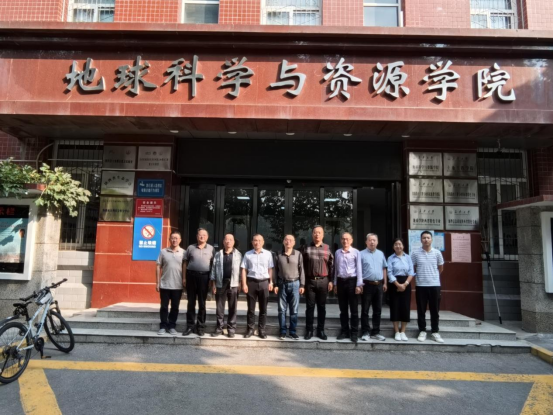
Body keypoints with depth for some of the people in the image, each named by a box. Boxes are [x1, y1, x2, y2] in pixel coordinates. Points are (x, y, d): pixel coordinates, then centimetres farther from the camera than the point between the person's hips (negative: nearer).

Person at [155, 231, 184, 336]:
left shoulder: (183, 252, 0)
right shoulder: (163, 252, 2)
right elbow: (158, 267, 4)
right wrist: (157, 283, 0)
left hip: (178, 285, 0)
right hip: (164, 285, 0)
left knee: (175, 307, 8)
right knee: (164, 306, 8)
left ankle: (172, 326, 20)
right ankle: (163, 326, 18)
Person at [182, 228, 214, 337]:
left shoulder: (211, 249, 5)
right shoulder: (190, 248, 7)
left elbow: (213, 265, 5)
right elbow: (185, 263, 8)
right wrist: (184, 278, 3)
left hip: (204, 276, -1)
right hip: (191, 275, 1)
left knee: (202, 303, 6)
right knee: (191, 302, 7)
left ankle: (201, 326, 15)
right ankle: (190, 326, 15)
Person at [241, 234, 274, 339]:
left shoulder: (268, 254, 2)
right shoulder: (248, 254, 1)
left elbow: (270, 269, 5)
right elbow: (244, 270, 1)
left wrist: (271, 282, 1)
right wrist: (244, 284, -5)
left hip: (264, 282, 1)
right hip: (251, 282, 0)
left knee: (263, 308, 8)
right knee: (251, 308, 8)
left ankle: (261, 329, 18)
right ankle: (250, 329, 18)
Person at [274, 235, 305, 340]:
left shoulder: (298, 254, 0)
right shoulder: (279, 255, 3)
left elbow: (301, 270, 2)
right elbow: (275, 271, 6)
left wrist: (302, 285, -1)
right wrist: (275, 284, 0)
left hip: (295, 284, 0)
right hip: (282, 284, 1)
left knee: (294, 310, 5)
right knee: (282, 310, 5)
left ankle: (293, 331, 16)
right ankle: (283, 331, 15)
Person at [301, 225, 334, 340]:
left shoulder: (327, 248, 4)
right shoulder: (306, 248, 2)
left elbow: (331, 265, 4)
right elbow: (302, 265, 2)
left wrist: (330, 281, 0)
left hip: (323, 281, 1)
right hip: (309, 281, 0)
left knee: (322, 307, 8)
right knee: (310, 306, 5)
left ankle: (321, 330, 18)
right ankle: (309, 330, 14)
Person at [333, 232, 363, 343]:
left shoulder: (356, 252, -4)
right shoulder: (337, 252, 8)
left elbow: (359, 269, -5)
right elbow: (336, 269, 11)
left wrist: (359, 285, -9)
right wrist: (335, 284, 10)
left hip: (352, 281, -4)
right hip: (341, 281, 4)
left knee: (354, 309, 3)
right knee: (343, 309, 11)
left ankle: (354, 332, 12)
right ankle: (345, 331, 21)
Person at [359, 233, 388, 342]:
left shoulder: (381, 254, 11)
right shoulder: (362, 254, -4)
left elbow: (384, 269, 15)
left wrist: (385, 283, 11)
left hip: (379, 285, 5)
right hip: (367, 284, -5)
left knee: (377, 310, 10)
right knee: (365, 310, 2)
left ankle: (375, 332, 20)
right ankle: (365, 332, 10)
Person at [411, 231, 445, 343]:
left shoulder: (437, 253, 1)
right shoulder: (415, 253, -3)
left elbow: (441, 268, 14)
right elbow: (413, 268, 7)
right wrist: (421, 276, 9)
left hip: (435, 285, 1)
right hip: (421, 285, -1)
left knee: (435, 310, 7)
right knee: (421, 310, 6)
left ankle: (435, 332, 18)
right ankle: (422, 331, 17)